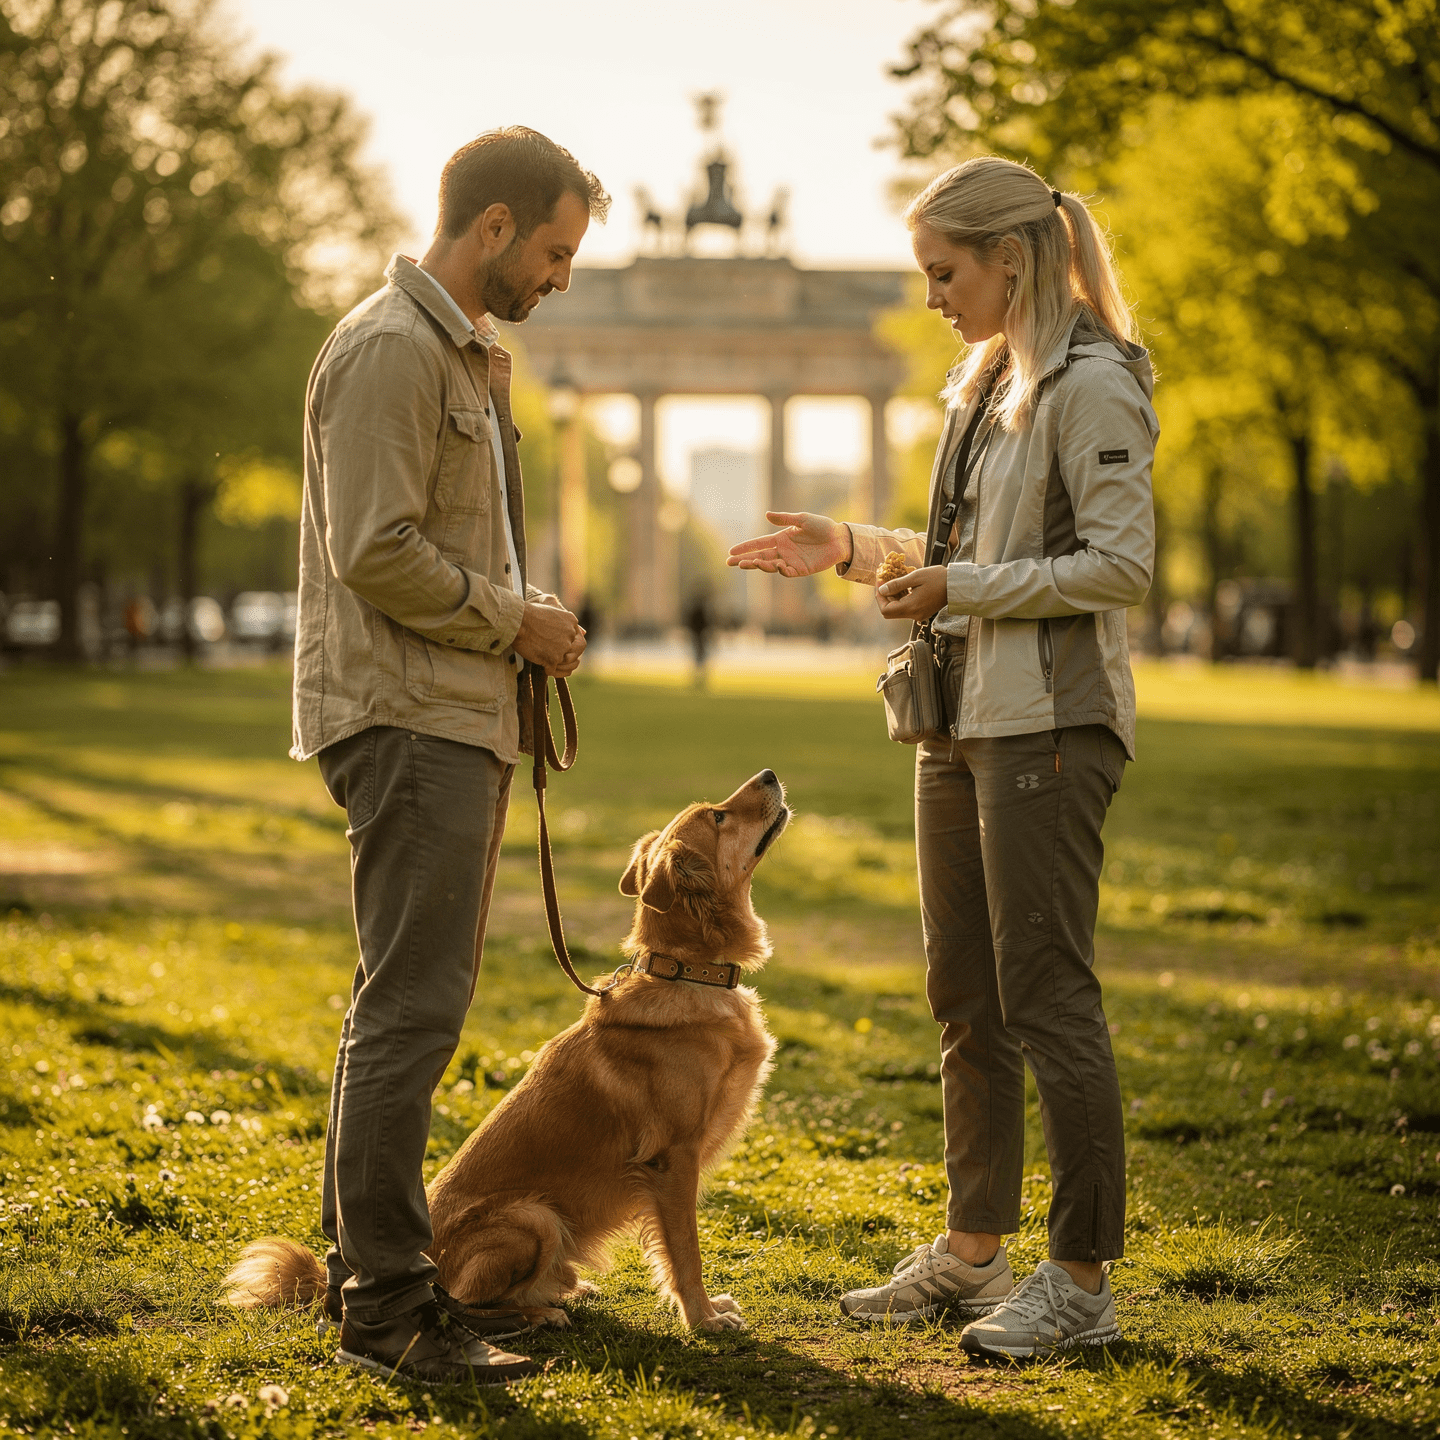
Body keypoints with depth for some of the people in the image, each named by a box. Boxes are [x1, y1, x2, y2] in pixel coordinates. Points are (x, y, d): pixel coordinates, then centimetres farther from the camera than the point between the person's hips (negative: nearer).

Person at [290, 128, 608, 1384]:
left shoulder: (475, 356, 20)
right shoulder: (392, 347, -13)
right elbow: (375, 550, -21)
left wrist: (529, 618, 12)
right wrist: (513, 621, -11)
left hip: (461, 717, 11)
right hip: (407, 719, -11)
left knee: (411, 999, 14)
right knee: (412, 1006, -10)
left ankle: (367, 1264, 23)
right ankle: (385, 1304, -6)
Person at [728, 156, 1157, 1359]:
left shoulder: (1093, 387, -12)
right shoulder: (986, 385, 16)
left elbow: (1121, 566, -18)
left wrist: (960, 589, -18)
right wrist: (858, 549, 14)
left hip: (1048, 723, -9)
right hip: (962, 720, 9)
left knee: (1047, 999, -7)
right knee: (966, 1001, 13)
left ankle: (1084, 1282, 1)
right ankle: (973, 1252, 24)